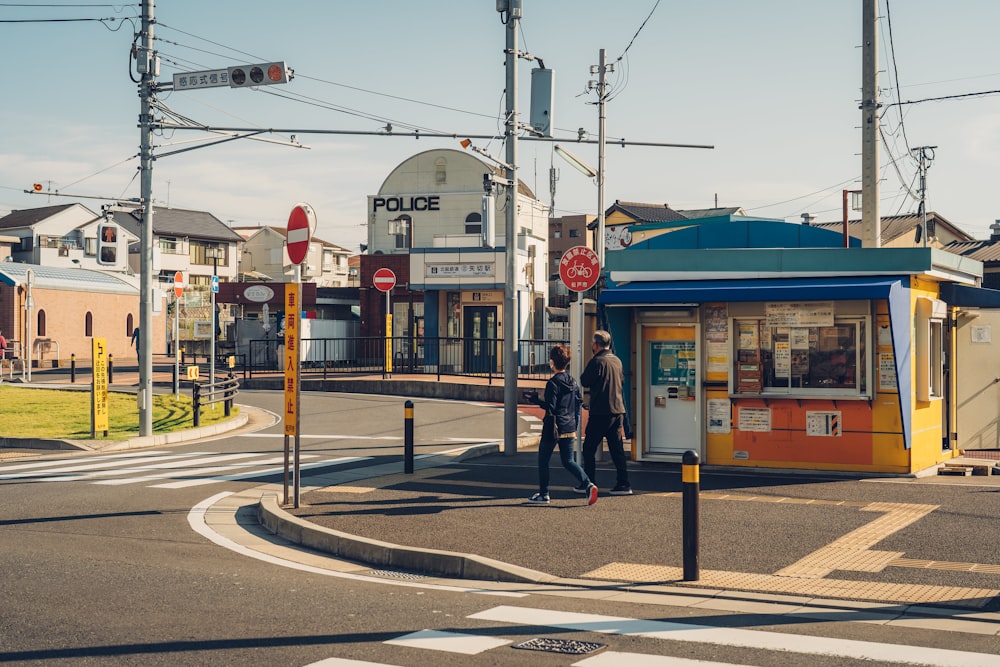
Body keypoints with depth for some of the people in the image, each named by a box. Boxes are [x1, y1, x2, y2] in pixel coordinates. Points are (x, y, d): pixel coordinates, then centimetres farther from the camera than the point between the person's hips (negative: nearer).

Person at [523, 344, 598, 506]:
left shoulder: (553, 383, -14)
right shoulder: (573, 382, 8)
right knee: (568, 461, 11)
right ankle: (588, 485, -10)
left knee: (543, 461, 9)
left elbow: (550, 407, -18)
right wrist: (575, 429, 19)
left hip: (553, 428, -6)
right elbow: (578, 404, 12)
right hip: (570, 428, 7)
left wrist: (535, 399, -7)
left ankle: (543, 495, 13)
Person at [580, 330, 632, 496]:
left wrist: (585, 372, 8)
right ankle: (623, 483, 5)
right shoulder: (617, 361, 11)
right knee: (616, 448, 9)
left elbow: (585, 381, -7)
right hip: (618, 410, 7)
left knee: (589, 447, 3)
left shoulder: (597, 361, -12)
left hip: (600, 412, -7)